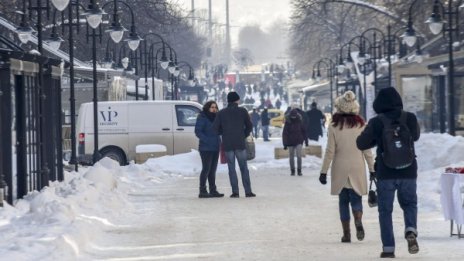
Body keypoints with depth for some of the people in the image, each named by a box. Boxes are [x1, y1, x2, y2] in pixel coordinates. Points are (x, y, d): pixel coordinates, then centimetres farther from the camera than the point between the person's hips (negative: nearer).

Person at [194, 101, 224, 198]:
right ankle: (202, 191, -6)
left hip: (215, 148, 8)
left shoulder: (215, 117, 16)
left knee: (213, 170, 11)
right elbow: (198, 131, -14)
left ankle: (213, 190, 15)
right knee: (206, 169, -8)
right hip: (206, 148, -8)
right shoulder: (202, 117, -8)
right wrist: (207, 140, -23)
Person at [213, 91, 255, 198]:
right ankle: (248, 191, 2)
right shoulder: (242, 111, 1)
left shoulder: (221, 113, 3)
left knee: (231, 168, 5)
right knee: (244, 167, 6)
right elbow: (249, 126, 4)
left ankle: (235, 191, -1)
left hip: (227, 144, 1)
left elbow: (215, 128, 0)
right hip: (240, 144, -1)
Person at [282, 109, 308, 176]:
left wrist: (306, 140, 12)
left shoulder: (300, 122, -1)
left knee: (299, 156, -13)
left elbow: (304, 132, 9)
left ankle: (299, 170, -5)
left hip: (299, 142, -1)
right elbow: (284, 134, -5)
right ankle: (292, 170, 18)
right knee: (291, 157, 7)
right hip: (290, 143, 1)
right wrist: (285, 144, -11)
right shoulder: (288, 123, -5)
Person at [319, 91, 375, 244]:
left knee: (343, 201, 10)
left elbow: (330, 151, -5)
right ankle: (358, 222, -20)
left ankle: (346, 233, 7)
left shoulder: (334, 126, -7)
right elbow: (367, 150, 0)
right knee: (356, 198, 9)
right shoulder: (361, 125, -3)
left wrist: (324, 171, 1)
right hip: (357, 167, 1)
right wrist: (372, 169, 8)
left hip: (340, 169, -1)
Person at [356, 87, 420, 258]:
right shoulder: (410, 118, -2)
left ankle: (388, 248, 3)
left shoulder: (377, 122, -9)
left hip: (386, 173, -2)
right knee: (409, 203, 20)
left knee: (385, 210, 9)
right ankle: (411, 232, -8)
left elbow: (361, 144, -3)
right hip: (408, 171, 2)